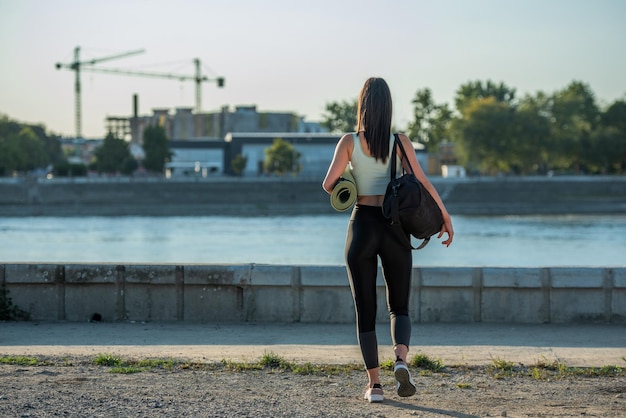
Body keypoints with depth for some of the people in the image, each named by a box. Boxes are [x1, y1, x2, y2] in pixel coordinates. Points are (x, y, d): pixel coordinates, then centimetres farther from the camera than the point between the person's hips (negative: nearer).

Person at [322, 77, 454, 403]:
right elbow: (422, 182, -9)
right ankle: (401, 360, -18)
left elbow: (329, 184, -11)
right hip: (395, 228, 1)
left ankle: (374, 384, 4)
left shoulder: (349, 142, -3)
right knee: (399, 306, 11)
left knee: (365, 311, 8)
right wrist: (445, 217, -2)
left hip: (362, 226, 0)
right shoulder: (400, 142, -2)